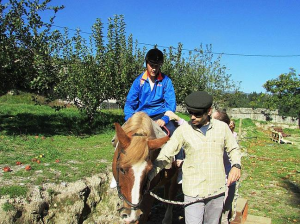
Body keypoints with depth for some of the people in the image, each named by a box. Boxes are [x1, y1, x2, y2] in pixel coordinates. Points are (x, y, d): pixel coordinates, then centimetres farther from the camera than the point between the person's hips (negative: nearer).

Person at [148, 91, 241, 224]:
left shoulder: (222, 127, 0)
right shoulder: (183, 131, -7)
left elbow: (233, 149, 13)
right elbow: (164, 157, -7)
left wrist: (236, 165, -7)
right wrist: (148, 178, -15)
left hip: (217, 189, 3)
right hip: (193, 191, -3)